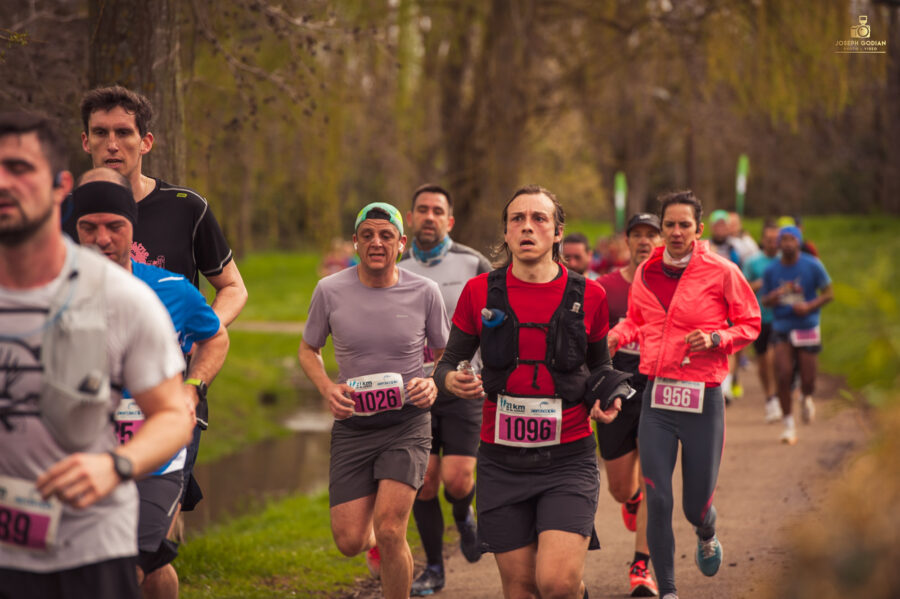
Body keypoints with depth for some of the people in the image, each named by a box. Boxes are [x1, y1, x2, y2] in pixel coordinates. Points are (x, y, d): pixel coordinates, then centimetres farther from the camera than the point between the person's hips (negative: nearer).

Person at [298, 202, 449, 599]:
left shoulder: (424, 292, -5)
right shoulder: (330, 290, -4)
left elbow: (445, 354, 11)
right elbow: (308, 349, 11)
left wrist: (434, 384, -10)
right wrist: (327, 388, -8)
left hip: (408, 422, -1)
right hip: (352, 425, 2)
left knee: (389, 531, -19)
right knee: (349, 542, -2)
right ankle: (374, 541, 37)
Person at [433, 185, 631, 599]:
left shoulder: (587, 296, 1)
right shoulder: (480, 292, 1)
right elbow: (448, 363, 9)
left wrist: (607, 398, -3)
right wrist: (452, 381, -13)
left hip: (568, 459, -1)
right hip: (502, 461, 1)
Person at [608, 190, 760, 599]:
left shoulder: (721, 272, -5)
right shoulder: (646, 272, 6)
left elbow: (750, 325, 3)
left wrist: (715, 339, -15)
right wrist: (616, 335, 0)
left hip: (703, 399, -2)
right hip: (656, 398, 2)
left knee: (697, 504, 8)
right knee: (657, 501, -3)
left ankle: (707, 536, 46)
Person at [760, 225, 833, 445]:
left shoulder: (812, 266, -5)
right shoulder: (771, 271, 1)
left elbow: (829, 294, 0)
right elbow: (764, 300, 10)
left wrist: (809, 306, -17)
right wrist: (775, 296, -14)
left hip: (808, 328, -1)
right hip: (782, 329, 1)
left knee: (808, 381, 0)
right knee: (783, 377, -12)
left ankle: (806, 399, 38)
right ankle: (789, 424, 1)